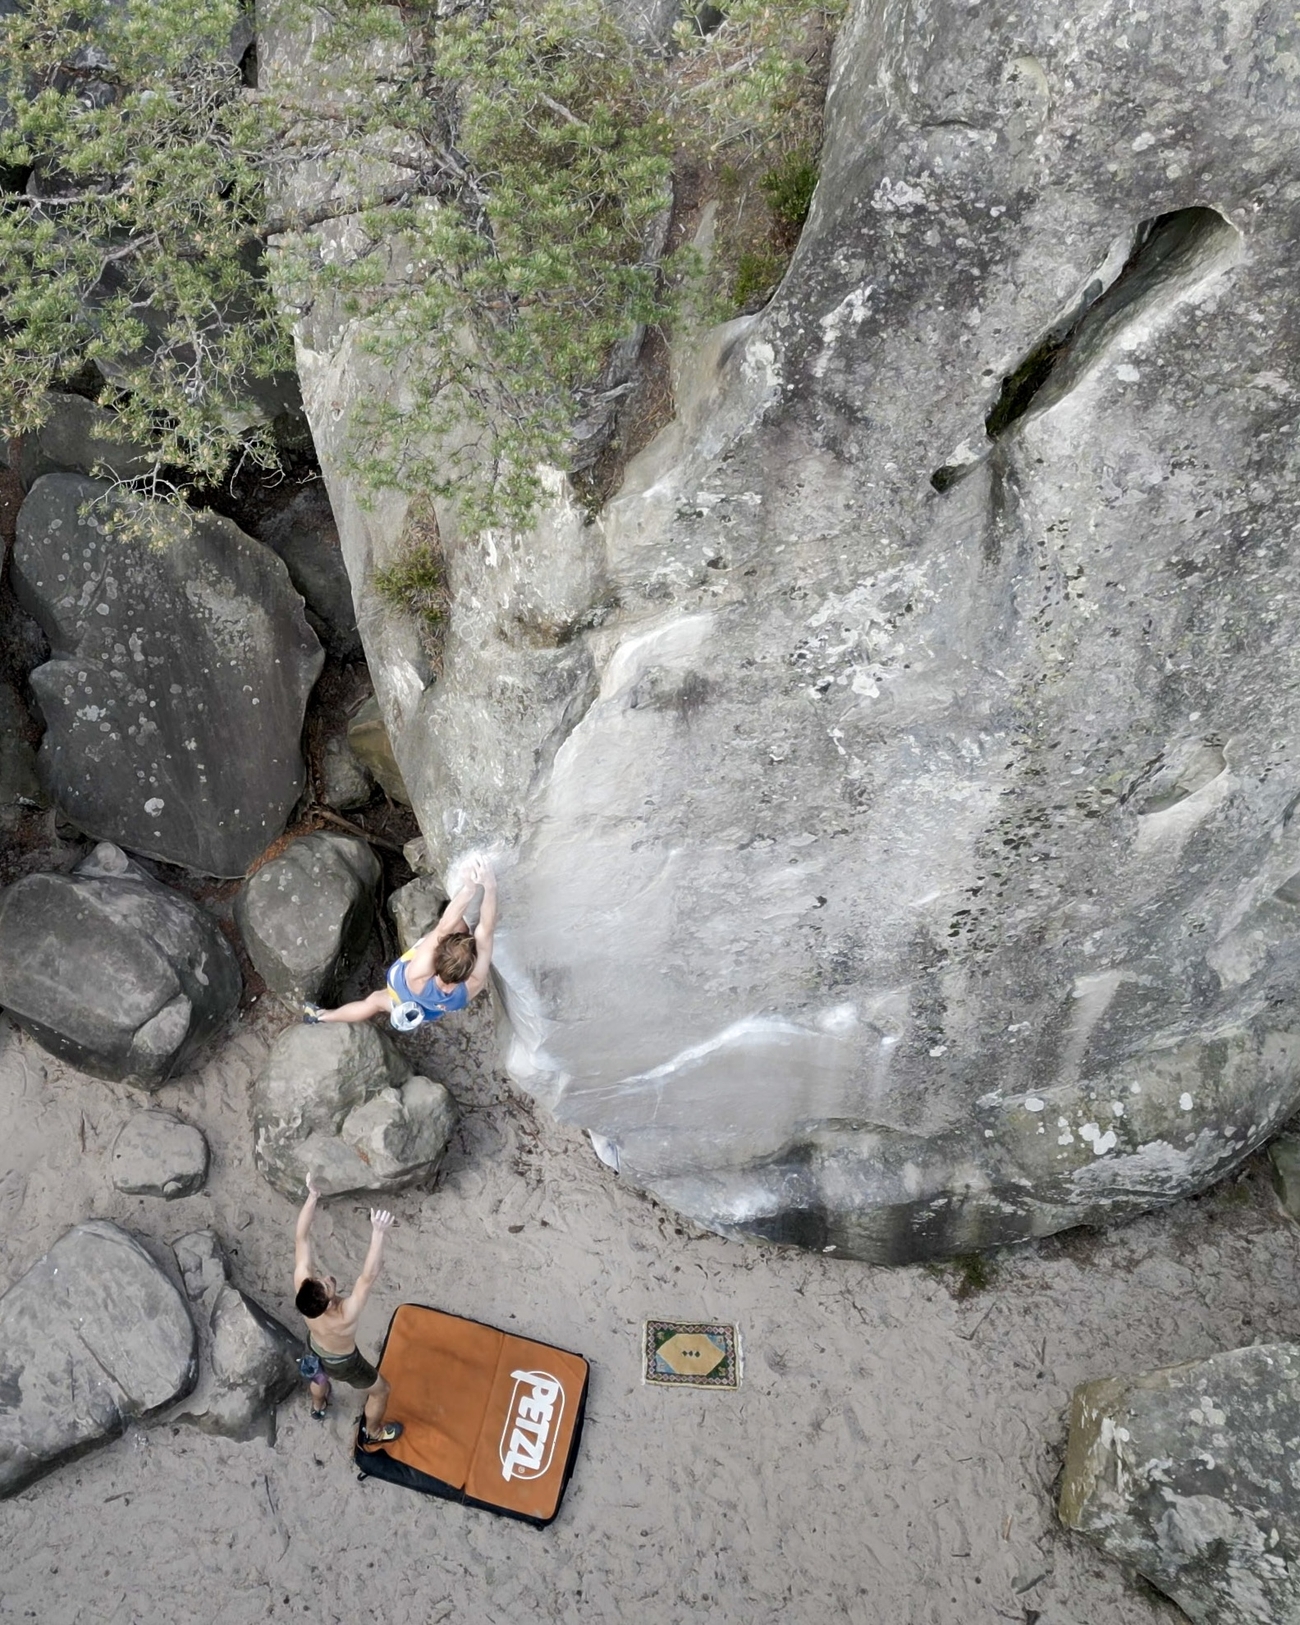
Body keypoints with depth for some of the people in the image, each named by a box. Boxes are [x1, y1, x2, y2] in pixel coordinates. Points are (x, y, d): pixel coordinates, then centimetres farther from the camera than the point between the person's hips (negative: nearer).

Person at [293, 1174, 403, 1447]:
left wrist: (312, 1196, -47)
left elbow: (301, 1238, -39)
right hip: (342, 1363, -5)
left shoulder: (302, 1285, -38)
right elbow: (368, 1277, -62)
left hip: (314, 1347, 5)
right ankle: (373, 1434, 49)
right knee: (380, 1389, 24)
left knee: (320, 1374, 39)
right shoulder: (343, 1317, -50)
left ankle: (318, 1407, 69)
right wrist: (378, 1232, -73)